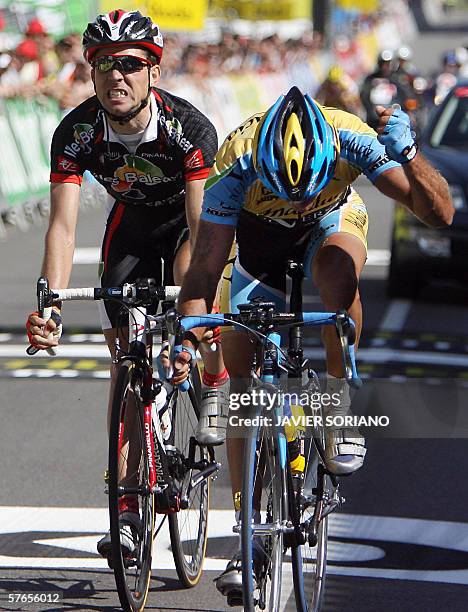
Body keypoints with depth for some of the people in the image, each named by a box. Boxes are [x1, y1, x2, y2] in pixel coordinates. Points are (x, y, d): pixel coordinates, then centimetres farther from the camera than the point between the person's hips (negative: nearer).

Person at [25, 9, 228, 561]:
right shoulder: (76, 133, -26)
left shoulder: (189, 127, -34)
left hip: (192, 218, -2)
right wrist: (49, 306, -46)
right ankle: (129, 505, -2)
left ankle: (215, 386, 0)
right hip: (132, 224, 2)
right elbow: (63, 224, -31)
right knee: (124, 352, -6)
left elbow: (203, 224, -38)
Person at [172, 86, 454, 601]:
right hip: (258, 236, 1)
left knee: (338, 270, -38)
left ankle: (338, 401, -17)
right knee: (242, 377, -9)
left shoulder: (351, 140, -36)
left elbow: (439, 214, -37)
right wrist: (187, 341, -49)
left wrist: (407, 153, -54)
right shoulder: (237, 163, -37)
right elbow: (204, 271, -34)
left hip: (331, 223, 0)